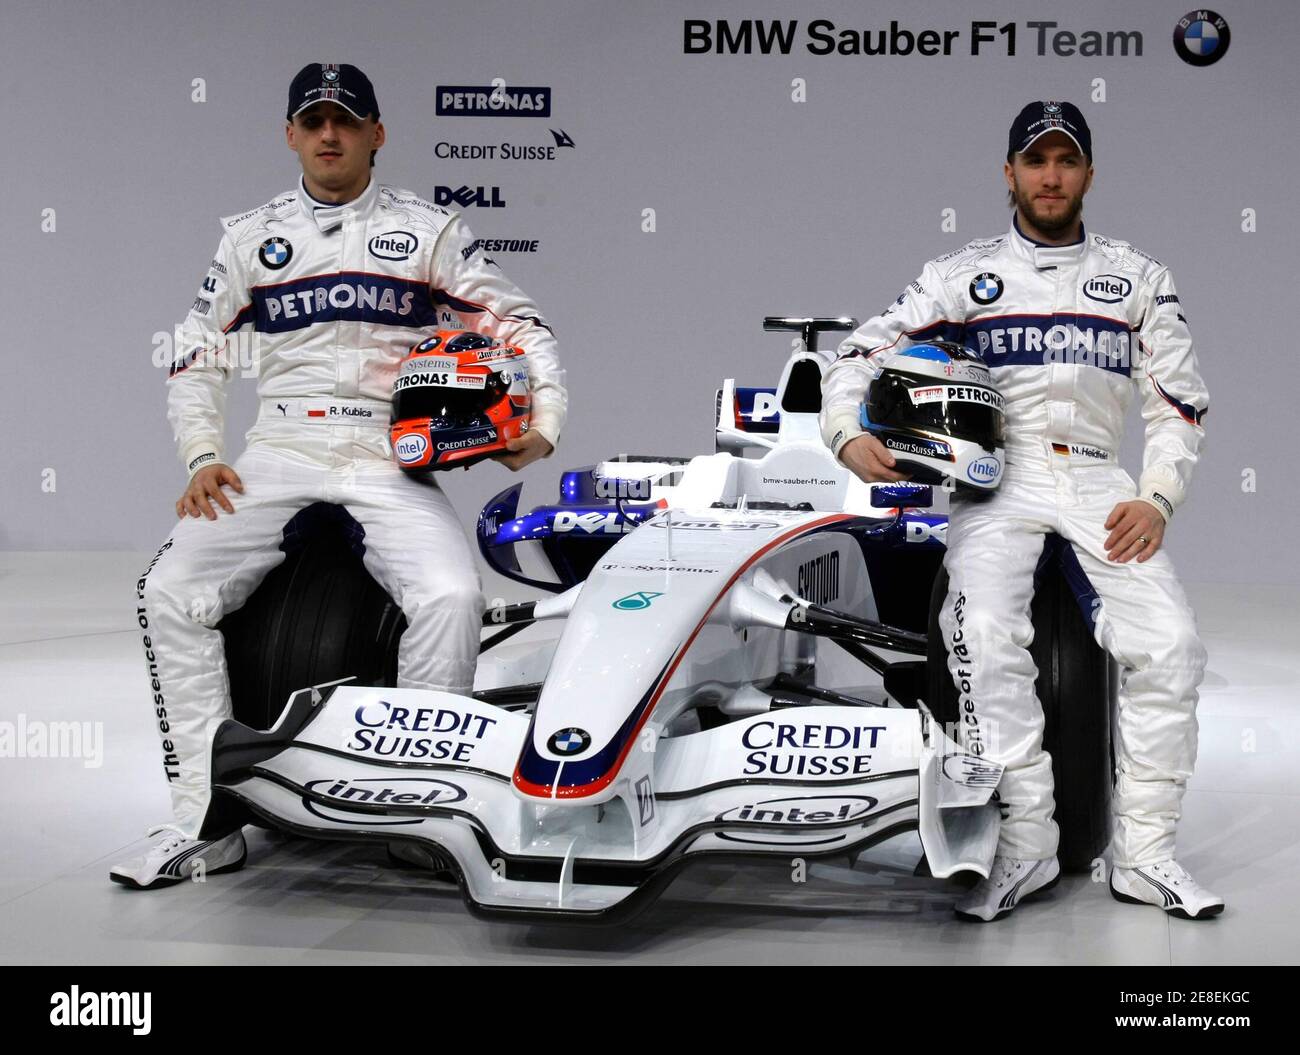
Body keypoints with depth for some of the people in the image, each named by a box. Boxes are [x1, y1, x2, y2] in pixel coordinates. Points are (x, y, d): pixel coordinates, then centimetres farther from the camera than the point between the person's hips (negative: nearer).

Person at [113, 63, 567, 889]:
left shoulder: (428, 230, 8)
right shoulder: (251, 237, 15)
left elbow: (520, 325, 7)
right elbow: (198, 355, 17)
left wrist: (543, 425, -8)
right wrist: (203, 457, 3)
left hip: (396, 459, -2)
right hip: (280, 454, 2)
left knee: (450, 596, -29)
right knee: (170, 594, -19)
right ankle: (206, 825, -14)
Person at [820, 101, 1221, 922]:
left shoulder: (1139, 278, 15)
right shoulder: (962, 275, 13)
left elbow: (1180, 401, 12)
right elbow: (864, 353, 6)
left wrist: (1157, 499, -4)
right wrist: (849, 433, -14)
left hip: (1099, 480, 2)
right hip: (997, 479, -1)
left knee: (1171, 644, -19)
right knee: (987, 637, -28)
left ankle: (1145, 854, -8)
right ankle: (1026, 846, -20)